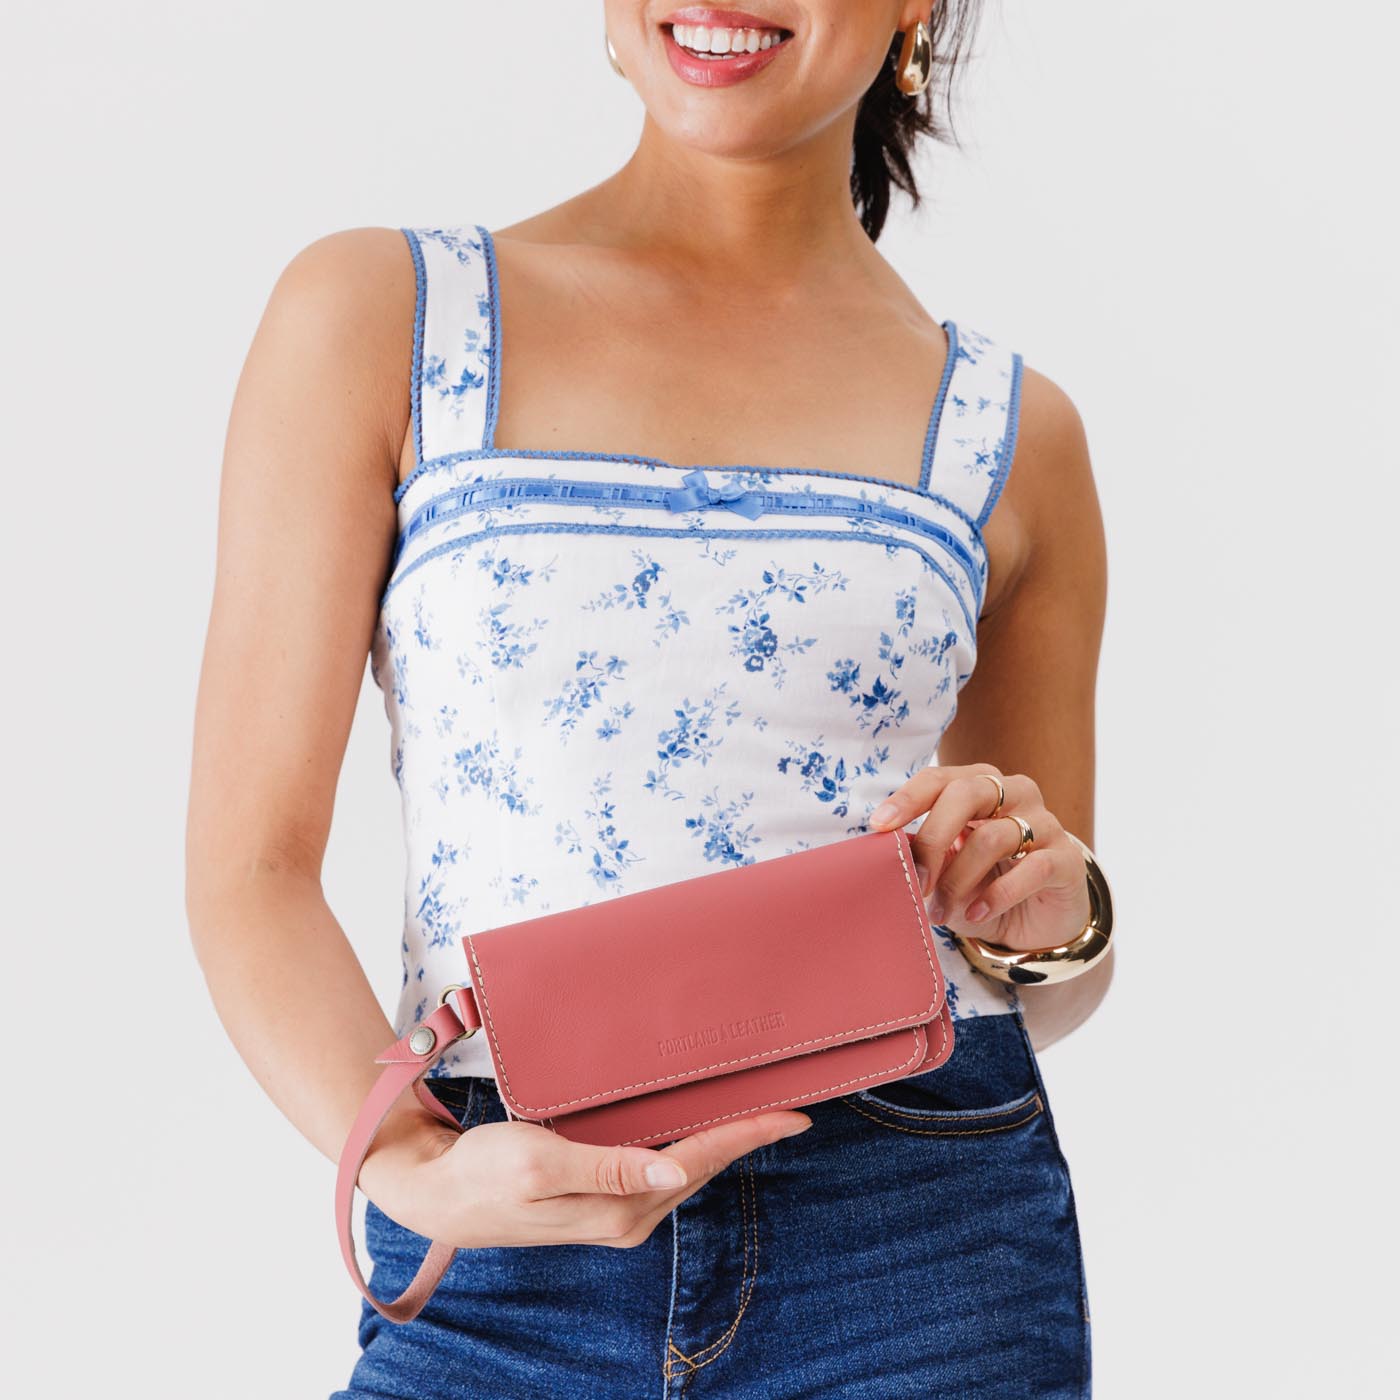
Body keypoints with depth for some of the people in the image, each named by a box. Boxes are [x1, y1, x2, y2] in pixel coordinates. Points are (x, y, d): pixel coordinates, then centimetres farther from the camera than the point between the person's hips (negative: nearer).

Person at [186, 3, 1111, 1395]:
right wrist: (412, 1164, -19)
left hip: (924, 1266, 2)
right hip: (505, 1281, -1)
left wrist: (1051, 913, -6)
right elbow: (250, 868, -3)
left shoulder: (1010, 430, 7)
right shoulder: (374, 315, 1)